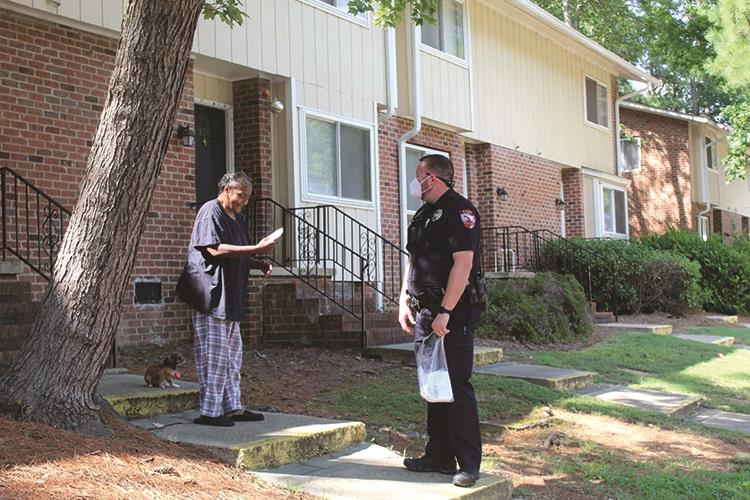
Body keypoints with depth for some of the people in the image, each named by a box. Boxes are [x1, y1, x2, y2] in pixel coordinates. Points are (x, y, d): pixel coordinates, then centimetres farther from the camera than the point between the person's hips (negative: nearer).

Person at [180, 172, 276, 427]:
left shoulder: (237, 219, 20)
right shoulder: (211, 212, -9)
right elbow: (215, 250, -20)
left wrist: (259, 264, 8)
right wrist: (256, 249, -20)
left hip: (230, 298, 10)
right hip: (211, 295, -10)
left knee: (232, 353, 13)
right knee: (214, 353, -7)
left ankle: (233, 408, 20)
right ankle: (209, 412, -2)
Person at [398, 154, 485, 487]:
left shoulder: (459, 211, -12)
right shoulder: (424, 215, 17)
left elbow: (463, 264, -21)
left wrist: (445, 312, -24)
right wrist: (405, 301, 14)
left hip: (453, 315, -9)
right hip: (426, 313, 9)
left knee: (456, 385, -6)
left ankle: (469, 464, 1)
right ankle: (440, 457, 21)